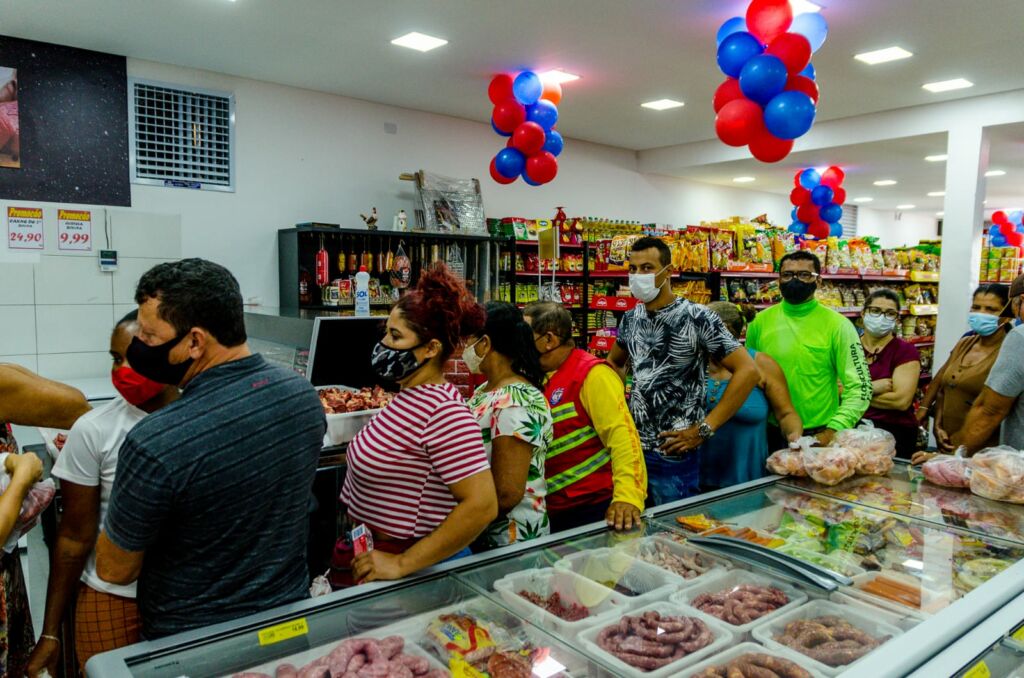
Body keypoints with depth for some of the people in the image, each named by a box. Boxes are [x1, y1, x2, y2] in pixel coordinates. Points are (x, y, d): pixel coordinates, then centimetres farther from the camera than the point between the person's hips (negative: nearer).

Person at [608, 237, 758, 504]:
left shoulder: (697, 318, -13)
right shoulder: (631, 319, 5)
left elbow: (748, 371, -16)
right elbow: (614, 363, 23)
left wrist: (704, 428, -16)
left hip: (673, 455, -5)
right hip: (631, 447, 6)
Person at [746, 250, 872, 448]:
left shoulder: (837, 325, -8)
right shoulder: (760, 322, 0)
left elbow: (859, 386, -9)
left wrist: (833, 431, -19)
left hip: (819, 435, -3)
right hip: (770, 433, 3)